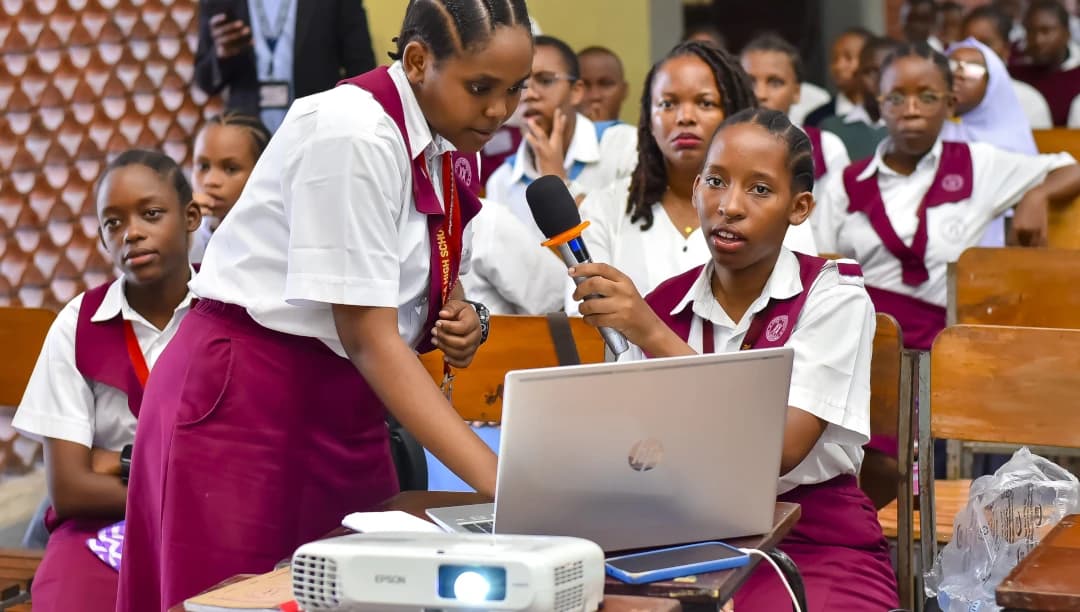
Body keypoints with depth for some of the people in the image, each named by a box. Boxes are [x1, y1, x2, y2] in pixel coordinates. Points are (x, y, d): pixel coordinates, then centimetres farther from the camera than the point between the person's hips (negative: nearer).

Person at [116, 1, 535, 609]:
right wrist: (495, 477, -30)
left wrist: (463, 319, -8)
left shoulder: (454, 146, 2)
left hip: (343, 407, 8)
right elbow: (368, 336, -25)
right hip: (241, 400, -8)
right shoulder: (353, 133, -22)